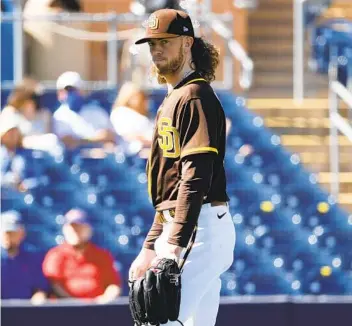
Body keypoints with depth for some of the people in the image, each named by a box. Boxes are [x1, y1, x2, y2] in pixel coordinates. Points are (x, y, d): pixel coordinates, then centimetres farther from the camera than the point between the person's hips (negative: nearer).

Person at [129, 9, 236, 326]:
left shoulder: (195, 97, -9)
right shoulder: (173, 100, 22)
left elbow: (196, 177, -20)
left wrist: (175, 246, -26)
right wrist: (150, 245, 20)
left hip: (199, 228, -10)